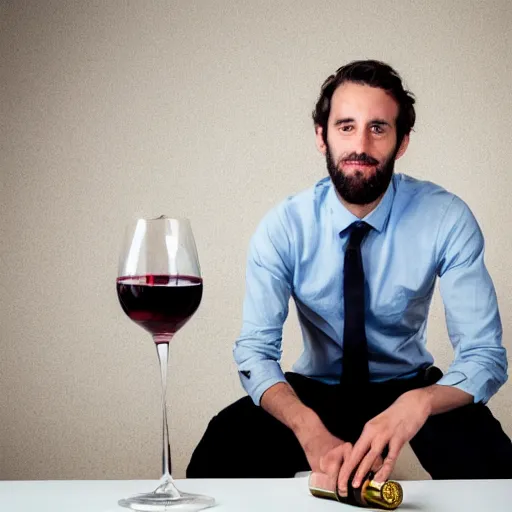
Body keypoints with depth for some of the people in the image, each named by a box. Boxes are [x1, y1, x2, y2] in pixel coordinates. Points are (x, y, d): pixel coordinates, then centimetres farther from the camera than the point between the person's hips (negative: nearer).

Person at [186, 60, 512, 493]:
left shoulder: (447, 219, -17)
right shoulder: (283, 227, -14)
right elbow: (256, 352, -18)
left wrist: (417, 404, -41)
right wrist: (310, 428, -40)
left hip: (410, 388, 0)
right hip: (315, 390, 1)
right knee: (218, 456, -28)